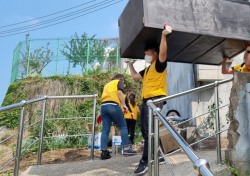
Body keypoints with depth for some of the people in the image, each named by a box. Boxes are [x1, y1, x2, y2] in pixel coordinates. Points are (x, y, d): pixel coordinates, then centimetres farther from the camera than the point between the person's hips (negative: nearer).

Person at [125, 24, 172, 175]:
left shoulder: (160, 64, -1)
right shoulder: (147, 69, 25)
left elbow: (163, 52, -21)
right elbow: (135, 76, 35)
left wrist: (164, 35, -30)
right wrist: (130, 64, 38)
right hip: (146, 101, 10)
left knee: (149, 130, -17)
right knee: (146, 130, 13)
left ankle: (145, 161, -16)